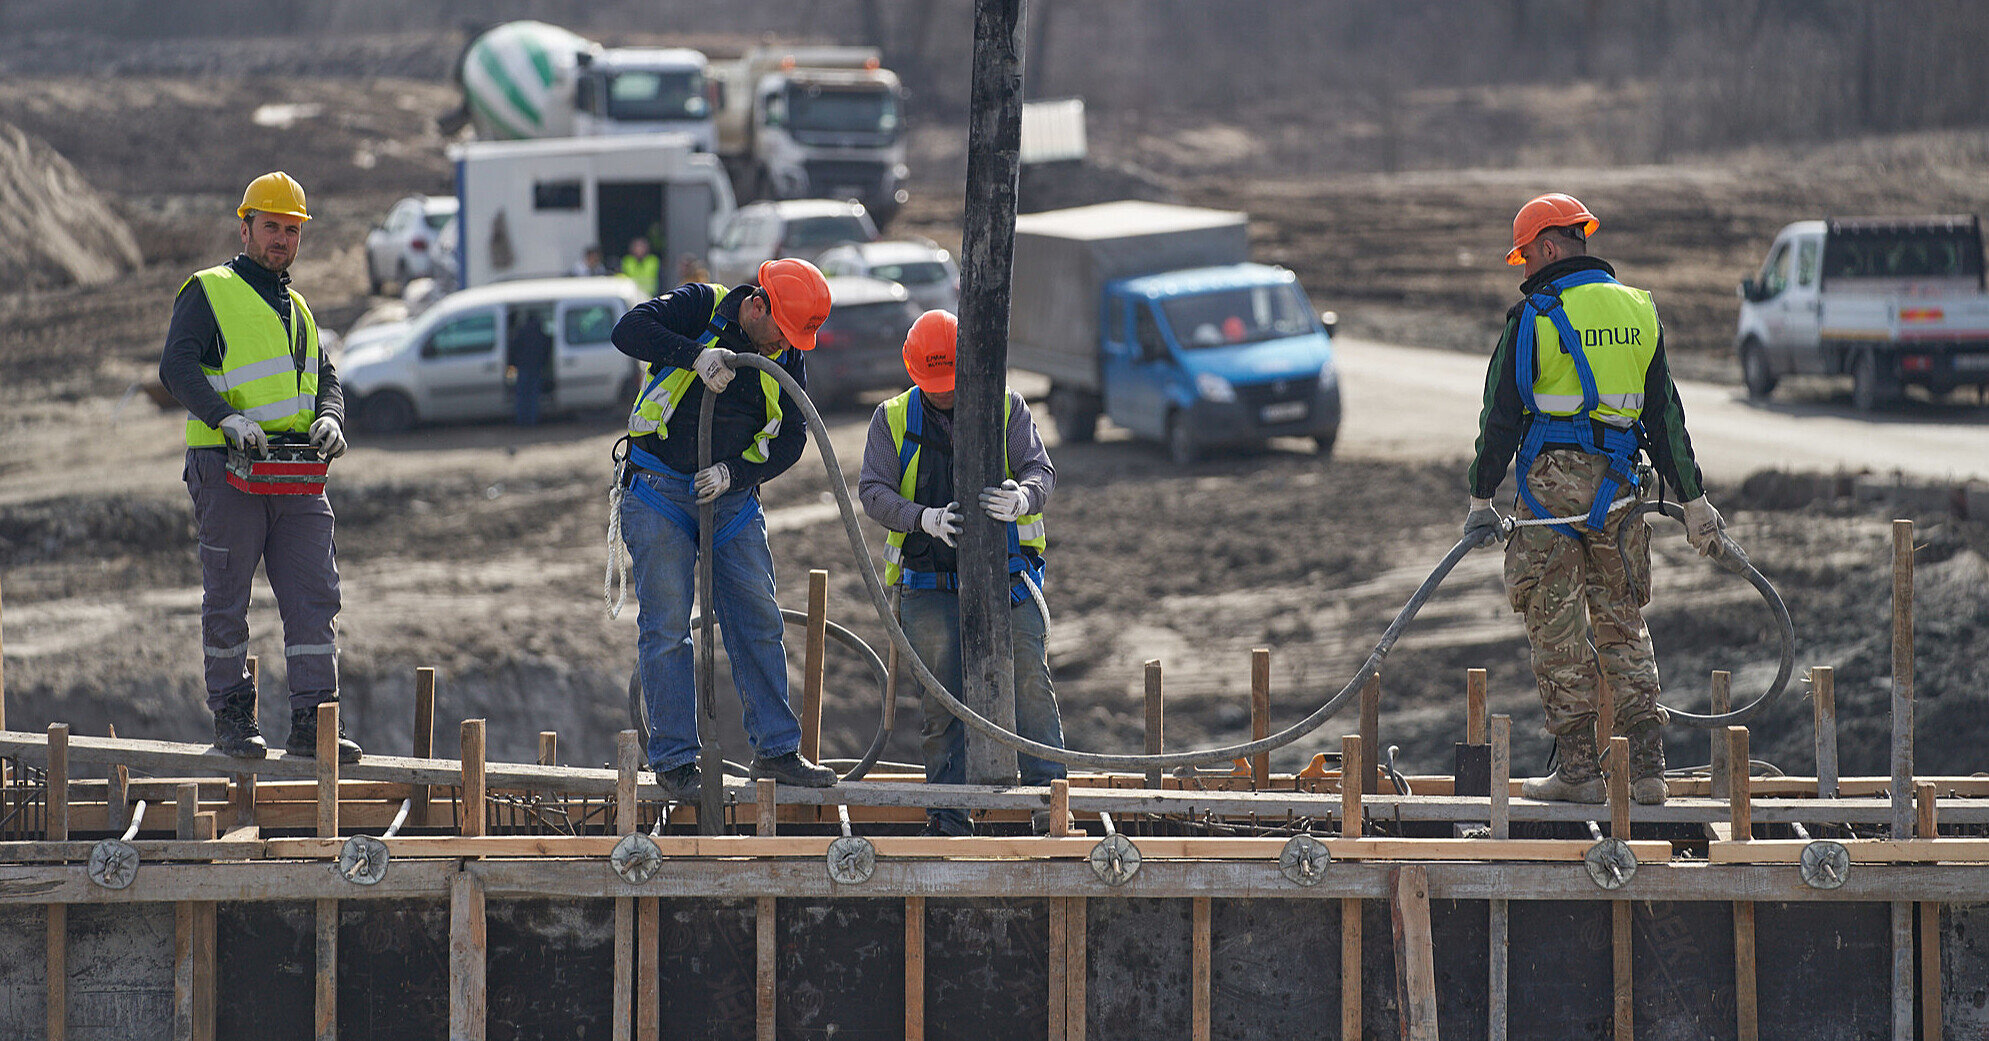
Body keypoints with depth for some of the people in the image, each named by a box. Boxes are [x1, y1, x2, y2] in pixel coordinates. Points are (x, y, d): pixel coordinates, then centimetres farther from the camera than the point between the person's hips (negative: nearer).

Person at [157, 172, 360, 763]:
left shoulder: (297, 308, 22)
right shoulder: (209, 293, 0)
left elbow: (325, 377, 16)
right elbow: (178, 368, -13)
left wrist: (328, 418, -7)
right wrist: (227, 415, -28)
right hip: (229, 470, -5)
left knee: (315, 598, -3)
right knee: (227, 598, 2)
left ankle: (313, 722, -3)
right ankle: (232, 717, 12)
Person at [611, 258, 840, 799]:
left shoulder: (787, 357, 0)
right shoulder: (701, 307, -11)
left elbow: (791, 439, -2)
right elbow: (630, 330, -25)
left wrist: (733, 472, -17)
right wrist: (695, 355, -37)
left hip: (733, 497, 4)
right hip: (660, 495, -4)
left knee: (758, 621, 2)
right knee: (666, 627, -4)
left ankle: (776, 749, 9)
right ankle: (675, 759, 1)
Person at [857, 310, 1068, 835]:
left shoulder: (1006, 408, 7)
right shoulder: (893, 419, 8)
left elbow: (1040, 469, -5)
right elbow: (873, 491, -3)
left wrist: (1021, 499, -30)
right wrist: (925, 519, -23)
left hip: (1007, 574, -1)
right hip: (930, 584, 1)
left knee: (1029, 678, -18)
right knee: (942, 698, -6)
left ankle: (1050, 806, -20)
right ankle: (948, 819, 0)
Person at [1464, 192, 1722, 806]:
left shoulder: (1534, 317, -6)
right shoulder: (1639, 312, 9)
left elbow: (1503, 415, -6)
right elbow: (1665, 415, 12)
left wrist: (1481, 500, -1)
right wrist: (1693, 501, 16)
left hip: (1553, 479, -5)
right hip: (1621, 483, 5)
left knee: (1558, 624, 1)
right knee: (1623, 623, 12)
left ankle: (1578, 768, 0)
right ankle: (1646, 766, 7)